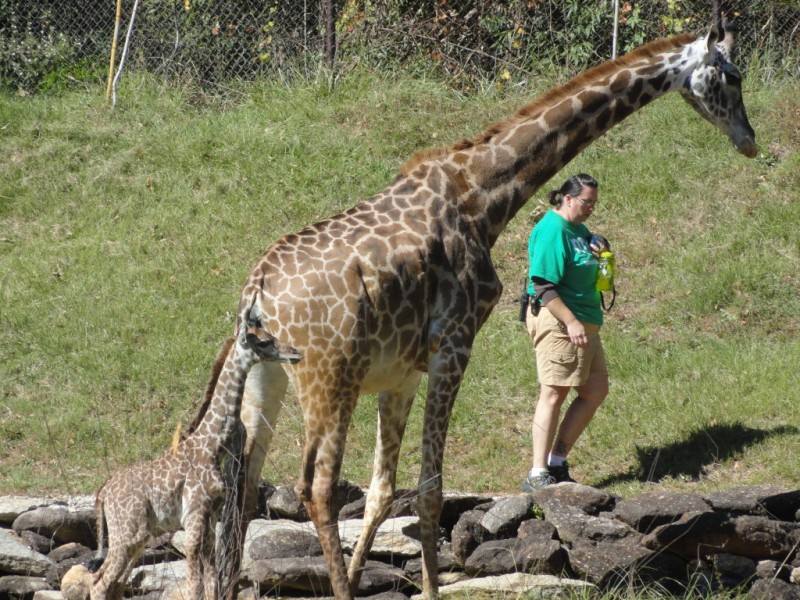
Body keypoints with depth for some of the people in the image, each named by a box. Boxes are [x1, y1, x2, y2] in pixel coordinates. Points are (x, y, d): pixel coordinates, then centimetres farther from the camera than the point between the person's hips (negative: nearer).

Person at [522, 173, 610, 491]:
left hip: (583, 322, 10)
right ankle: (537, 475, -5)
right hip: (557, 321, -10)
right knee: (554, 393, -8)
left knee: (596, 389, 11)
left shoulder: (579, 230, 16)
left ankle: (557, 461, 16)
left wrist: (600, 257, 7)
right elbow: (543, 286, -20)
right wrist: (570, 322, -24)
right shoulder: (552, 230, -14)